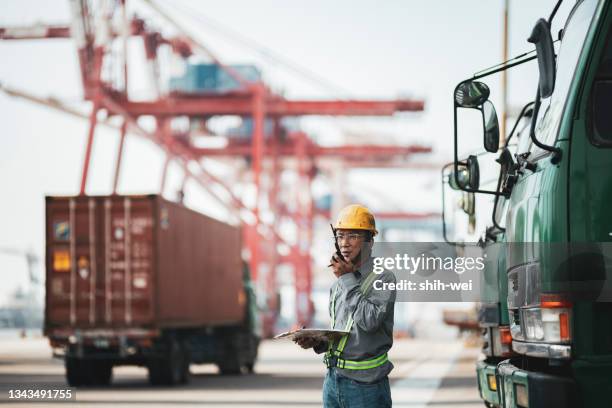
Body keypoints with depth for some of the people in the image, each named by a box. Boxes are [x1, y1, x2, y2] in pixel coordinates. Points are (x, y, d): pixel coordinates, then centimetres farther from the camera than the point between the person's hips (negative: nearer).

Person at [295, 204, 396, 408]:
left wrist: (347, 279, -14)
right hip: (332, 381, 6)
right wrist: (317, 342, 0)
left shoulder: (383, 278, -8)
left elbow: (370, 321, -22)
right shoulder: (338, 285, 14)